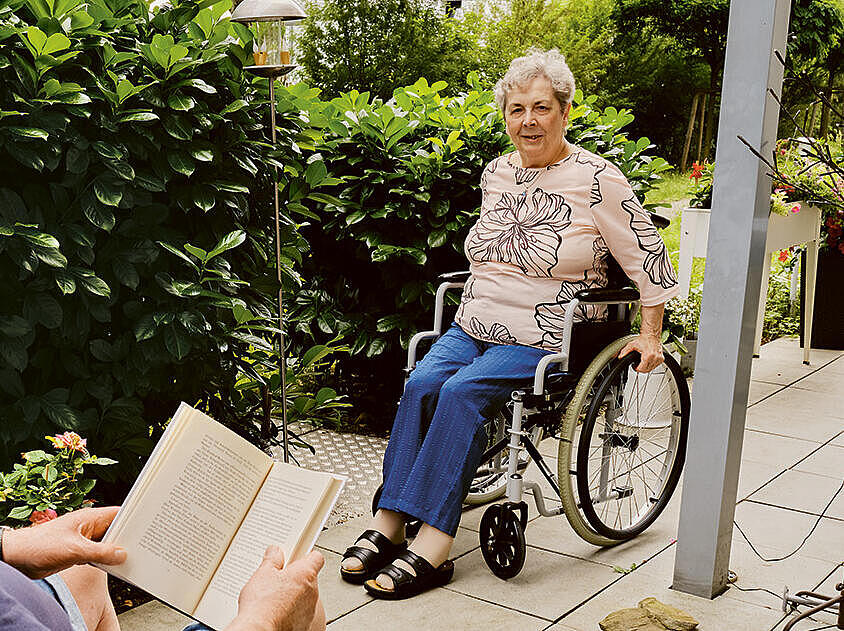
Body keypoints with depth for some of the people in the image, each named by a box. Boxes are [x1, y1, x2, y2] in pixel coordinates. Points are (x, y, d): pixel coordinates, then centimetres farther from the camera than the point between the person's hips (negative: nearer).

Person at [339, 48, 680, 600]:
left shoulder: (597, 179, -8)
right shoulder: (496, 174, 11)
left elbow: (649, 260, -3)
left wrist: (650, 336, -3)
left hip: (544, 343, -6)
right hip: (474, 328, 6)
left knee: (462, 393, -28)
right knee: (421, 384, -22)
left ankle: (432, 549, -27)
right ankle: (388, 527, -21)